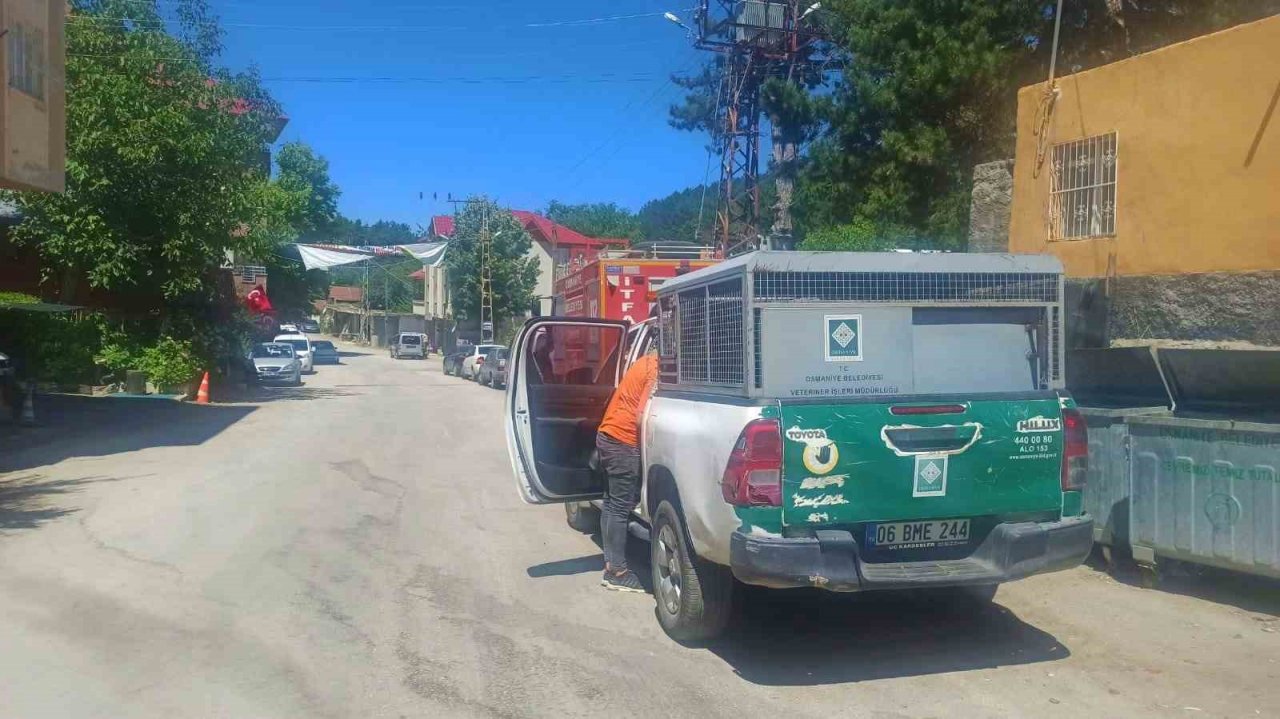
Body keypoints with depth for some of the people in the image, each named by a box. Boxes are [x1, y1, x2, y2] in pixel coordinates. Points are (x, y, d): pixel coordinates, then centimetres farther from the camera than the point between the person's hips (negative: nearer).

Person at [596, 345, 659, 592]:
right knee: (621, 506, -4)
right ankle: (617, 572, 1)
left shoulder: (649, 361, 12)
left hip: (609, 435, 10)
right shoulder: (658, 370, -16)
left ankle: (611, 562, 22)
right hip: (624, 442, -10)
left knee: (613, 502, 14)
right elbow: (642, 417, -22)